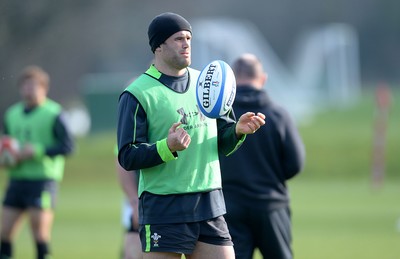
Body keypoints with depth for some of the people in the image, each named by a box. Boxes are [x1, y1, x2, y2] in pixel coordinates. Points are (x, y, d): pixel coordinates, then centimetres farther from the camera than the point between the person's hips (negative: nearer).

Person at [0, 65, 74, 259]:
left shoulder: (54, 114, -6)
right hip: (17, 179, 6)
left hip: (42, 180, -6)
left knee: (40, 231, -8)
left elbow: (68, 145, -10)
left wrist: (37, 151, -18)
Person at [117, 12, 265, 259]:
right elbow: (127, 156, -10)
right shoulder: (137, 94, -6)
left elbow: (222, 144, 16)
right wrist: (167, 147, -26)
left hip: (210, 207, 5)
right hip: (163, 211, -5)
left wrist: (238, 130, -6)